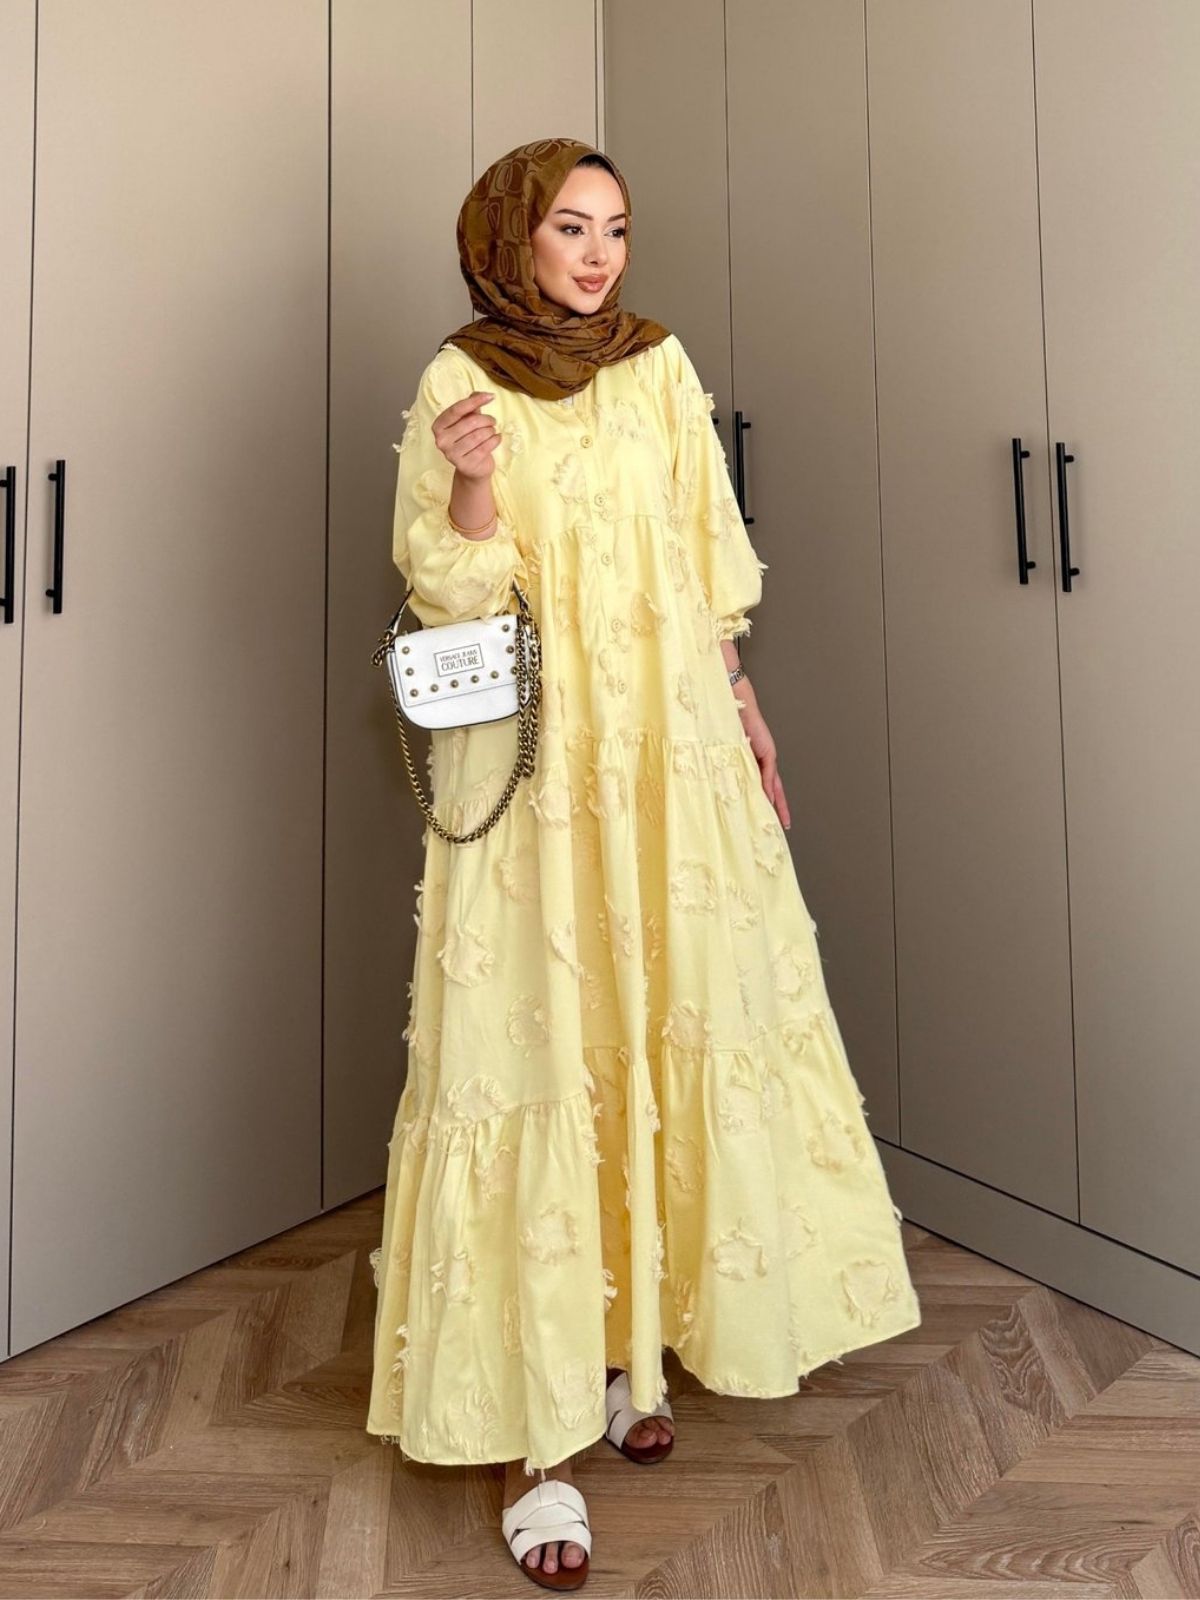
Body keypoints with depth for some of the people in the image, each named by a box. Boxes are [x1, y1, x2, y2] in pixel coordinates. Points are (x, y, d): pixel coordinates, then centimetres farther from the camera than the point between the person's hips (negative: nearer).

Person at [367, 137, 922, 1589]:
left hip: (671, 746, 4)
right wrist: (473, 481, -21)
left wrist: (746, 710, 11)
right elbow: (451, 594, -4)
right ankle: (537, 1426, 5)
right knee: (534, 1043, -5)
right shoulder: (459, 383, 3)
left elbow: (708, 564, 14)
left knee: (667, 1021, 6)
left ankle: (634, 1333, 25)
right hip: (532, 760, -4)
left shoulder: (659, 366, 13)